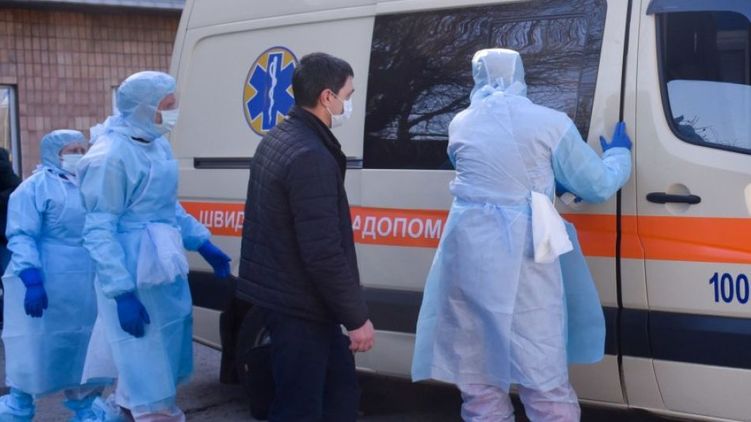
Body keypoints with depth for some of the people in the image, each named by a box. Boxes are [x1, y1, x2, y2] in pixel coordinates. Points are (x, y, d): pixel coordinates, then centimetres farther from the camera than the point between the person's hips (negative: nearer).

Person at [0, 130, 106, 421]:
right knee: (36, 350, -1)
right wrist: (32, 279, -25)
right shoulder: (36, 187, -6)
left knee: (85, 350, 14)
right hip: (47, 287, -7)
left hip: (89, 289, 7)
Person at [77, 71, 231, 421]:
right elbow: (98, 231, -22)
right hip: (134, 277, -9)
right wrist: (122, 293, -26)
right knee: (148, 373, 0)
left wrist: (203, 244, 18)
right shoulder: (110, 156, -20)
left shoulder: (158, 143, 8)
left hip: (166, 270, 9)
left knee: (164, 365, 22)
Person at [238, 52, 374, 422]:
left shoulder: (277, 139, 10)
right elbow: (324, 253, -25)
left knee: (340, 388, 20)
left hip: (281, 292, 10)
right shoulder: (311, 157, -23)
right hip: (300, 306, -10)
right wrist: (357, 317, -16)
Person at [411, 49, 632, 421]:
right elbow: (597, 184, 5)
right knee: (544, 377, 1)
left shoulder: (461, 125, 10)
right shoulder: (549, 123, -1)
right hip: (520, 255, -3)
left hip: (466, 250, 3)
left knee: (477, 377, 12)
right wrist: (619, 152, 26)